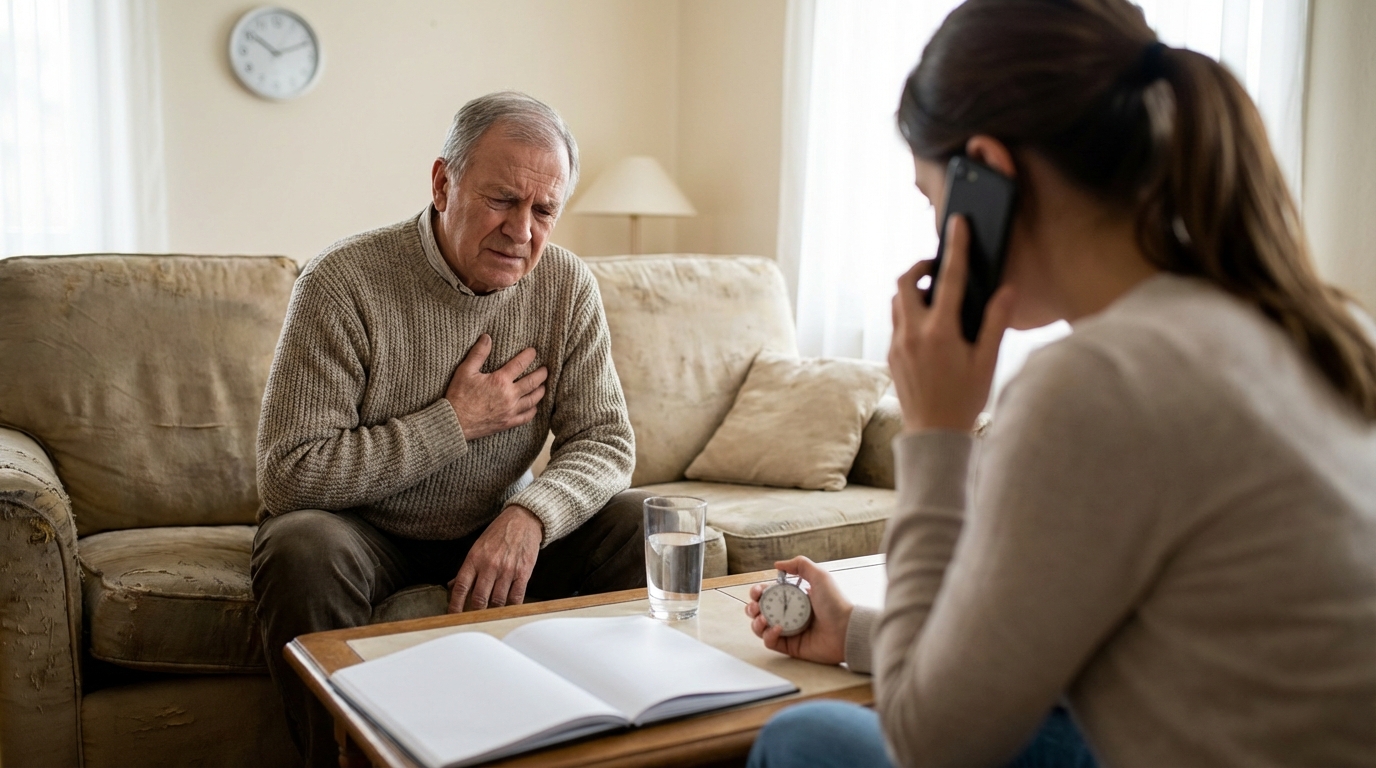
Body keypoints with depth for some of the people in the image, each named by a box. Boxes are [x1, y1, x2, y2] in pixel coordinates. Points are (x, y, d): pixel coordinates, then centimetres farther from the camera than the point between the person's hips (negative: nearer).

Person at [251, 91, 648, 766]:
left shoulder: (567, 286, -8)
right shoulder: (343, 282, -21)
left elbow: (605, 440, -9)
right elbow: (288, 475, -25)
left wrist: (529, 514, -30)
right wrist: (455, 423, -24)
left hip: (496, 528, 4)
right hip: (366, 528, -3)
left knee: (640, 526, -16)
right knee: (304, 550, -34)